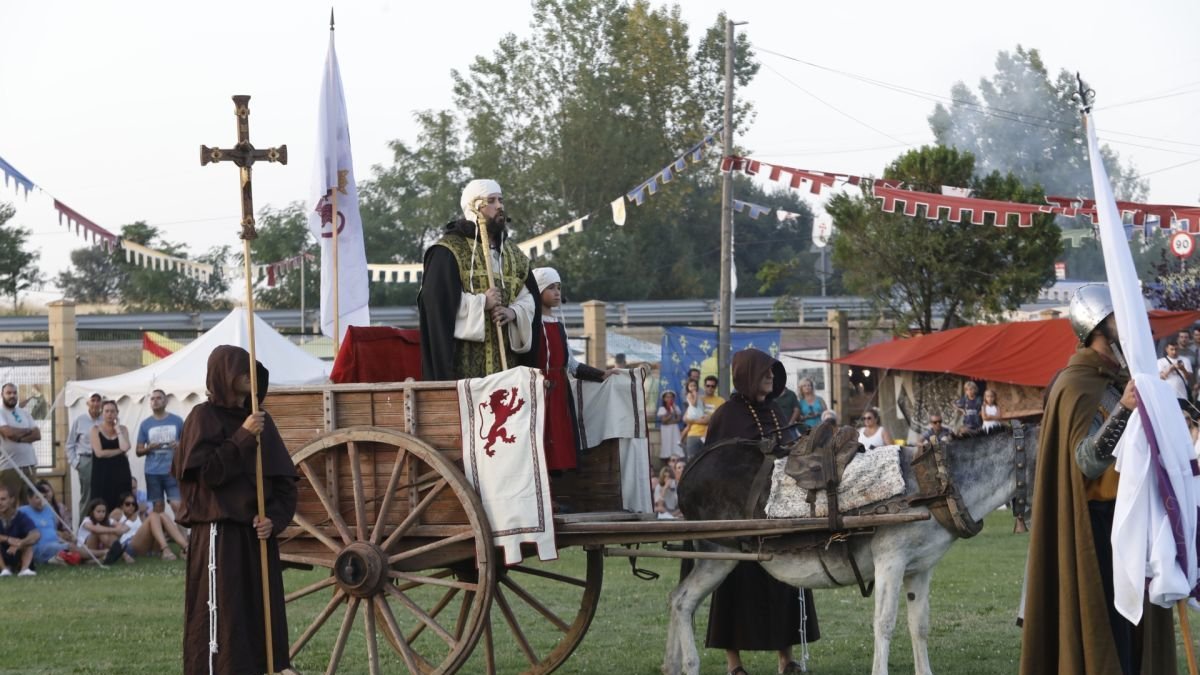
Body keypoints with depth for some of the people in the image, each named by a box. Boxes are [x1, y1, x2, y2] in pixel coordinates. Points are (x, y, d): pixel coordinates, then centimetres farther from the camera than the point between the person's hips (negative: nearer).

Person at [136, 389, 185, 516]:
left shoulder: (177, 421, 6)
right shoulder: (145, 424, 8)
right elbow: (138, 451, 8)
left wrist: (180, 445, -13)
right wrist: (149, 448, -13)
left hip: (173, 470, -1)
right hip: (153, 472, 1)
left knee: (177, 505, -11)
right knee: (158, 507, 3)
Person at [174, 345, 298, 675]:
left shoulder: (262, 421, 12)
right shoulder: (203, 417, -2)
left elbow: (286, 481, 10)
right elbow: (205, 471, -14)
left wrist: (274, 518, -6)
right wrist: (243, 437, -16)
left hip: (258, 536, 6)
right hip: (219, 535, -6)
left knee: (263, 619, 5)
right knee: (221, 618, -9)